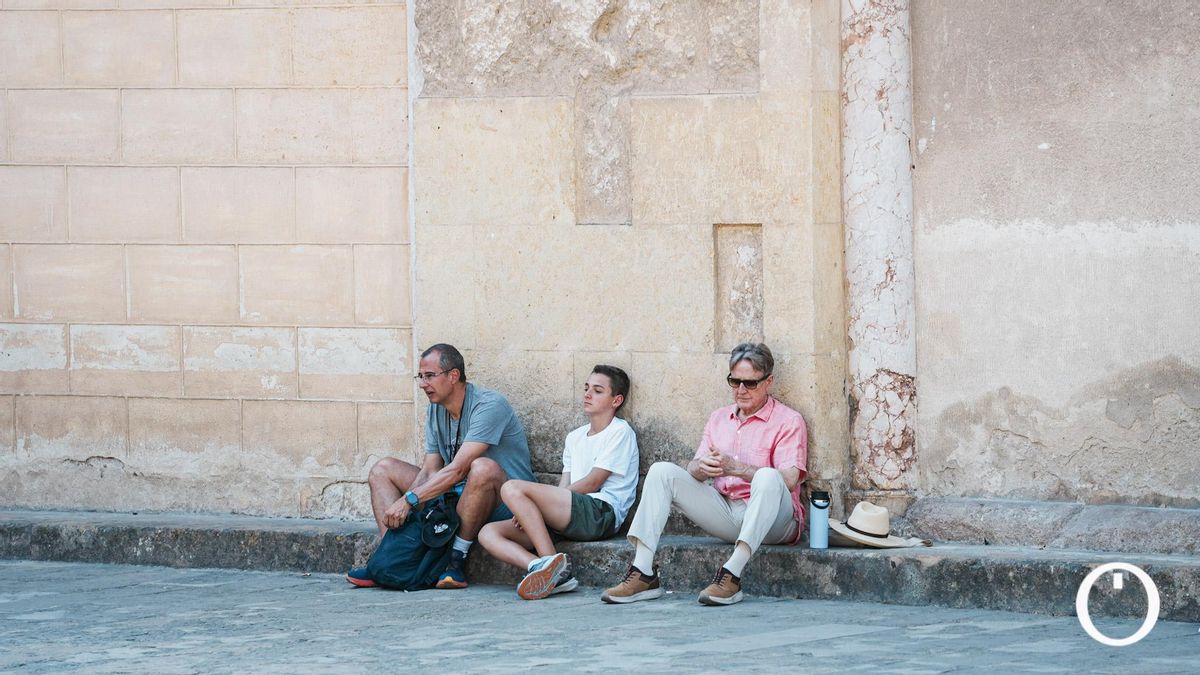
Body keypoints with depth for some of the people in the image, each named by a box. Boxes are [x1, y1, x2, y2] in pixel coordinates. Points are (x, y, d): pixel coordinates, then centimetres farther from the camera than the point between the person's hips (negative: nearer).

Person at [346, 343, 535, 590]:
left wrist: (409, 500, -30)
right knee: (383, 469, 4)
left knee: (483, 467, -41)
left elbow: (457, 470, -28)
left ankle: (456, 562, -28)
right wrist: (402, 509, -14)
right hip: (457, 495, 8)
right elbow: (429, 471, 3)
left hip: (504, 502, -8)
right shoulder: (436, 410, 6)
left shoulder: (489, 405, -20)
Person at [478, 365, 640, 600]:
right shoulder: (575, 438, 28)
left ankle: (552, 562, -29)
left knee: (513, 489, -25)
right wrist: (530, 510, -3)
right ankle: (544, 571, -32)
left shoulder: (620, 431, 3)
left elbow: (592, 483, -6)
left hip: (601, 512, -8)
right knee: (489, 533, -10)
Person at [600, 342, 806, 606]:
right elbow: (692, 470, 11)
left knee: (767, 477, -37)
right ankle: (643, 573, -22)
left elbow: (789, 479, -16)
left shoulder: (788, 421, -1)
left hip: (769, 520, -6)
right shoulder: (719, 418, 19)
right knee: (662, 472, -8)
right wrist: (702, 467, -16)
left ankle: (732, 574, -46)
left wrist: (735, 468, -27)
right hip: (725, 513, 6)